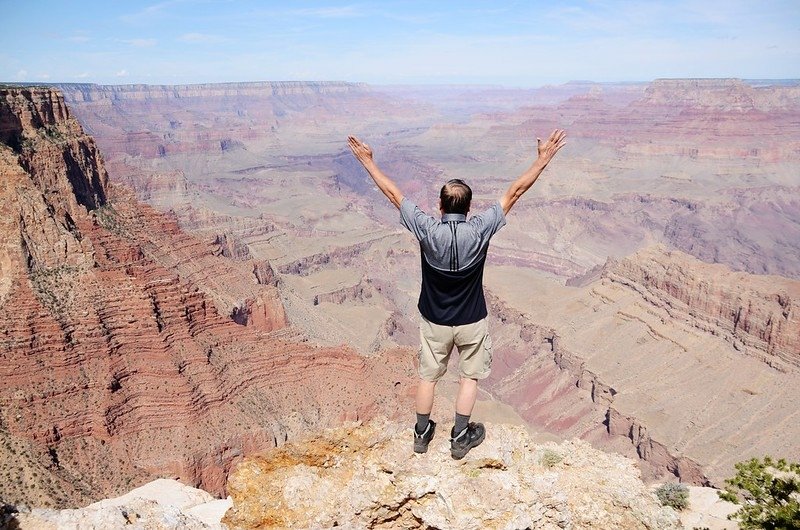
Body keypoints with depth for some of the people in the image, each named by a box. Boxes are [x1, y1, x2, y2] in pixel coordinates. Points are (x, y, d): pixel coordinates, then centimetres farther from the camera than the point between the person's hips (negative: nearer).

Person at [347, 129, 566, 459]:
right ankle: (460, 438, 29)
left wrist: (367, 161, -3)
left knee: (428, 376, 19)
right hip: (471, 322, -1)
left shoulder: (426, 230, -21)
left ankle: (422, 434, 35)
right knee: (469, 377, 19)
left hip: (433, 321, 1)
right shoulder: (479, 230, -22)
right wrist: (542, 160, -9)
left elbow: (392, 193, -12)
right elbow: (514, 193, -16)